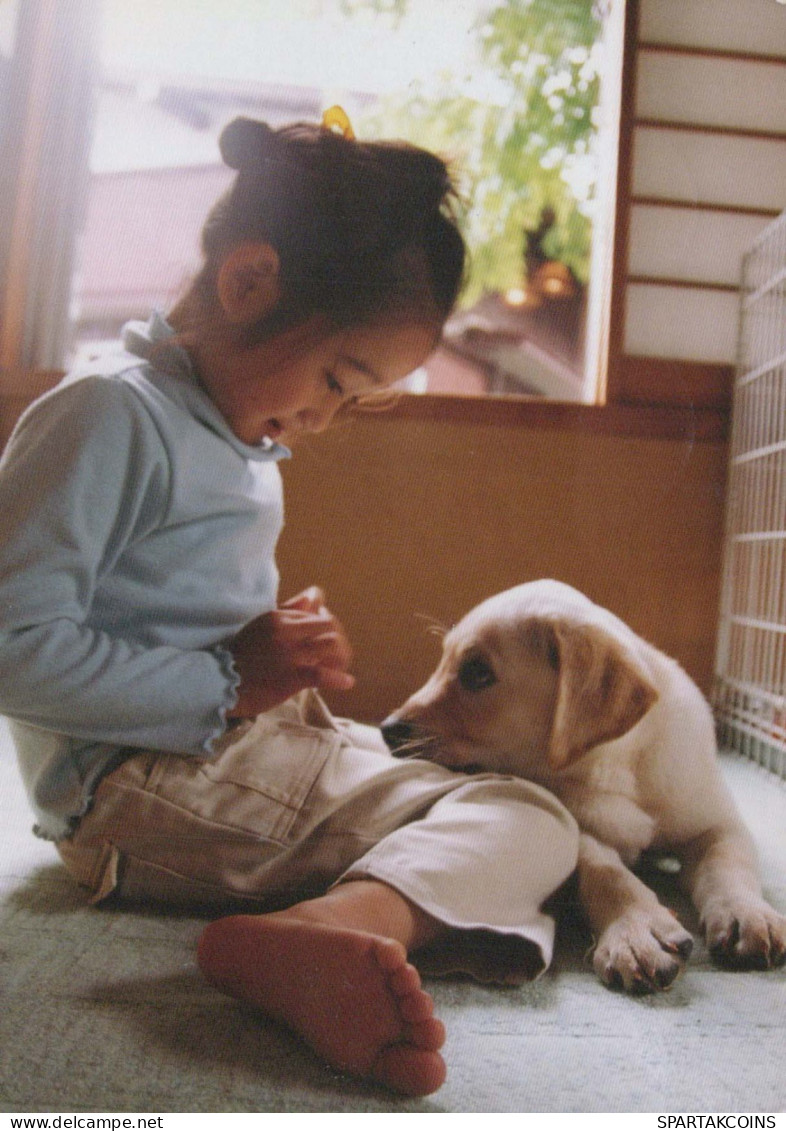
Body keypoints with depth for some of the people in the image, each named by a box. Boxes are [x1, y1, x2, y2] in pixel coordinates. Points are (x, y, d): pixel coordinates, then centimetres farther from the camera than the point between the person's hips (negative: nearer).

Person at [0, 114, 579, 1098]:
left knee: (533, 819, -1)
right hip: (140, 785, -10)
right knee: (526, 818, -18)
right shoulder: (110, 412, -13)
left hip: (252, 750, 10)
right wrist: (229, 683, -18)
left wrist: (288, 658, 7)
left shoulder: (246, 440, 17)